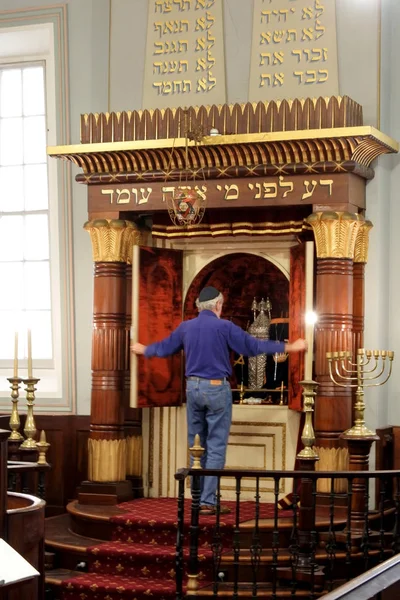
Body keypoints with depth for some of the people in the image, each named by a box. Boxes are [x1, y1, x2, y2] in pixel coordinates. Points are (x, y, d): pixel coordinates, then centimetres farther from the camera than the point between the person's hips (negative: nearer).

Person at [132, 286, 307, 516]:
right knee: (216, 447, -3)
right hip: (217, 389, -5)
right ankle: (208, 501, -6)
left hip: (193, 387, 5)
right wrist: (290, 347, -1)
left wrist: (144, 350, 42)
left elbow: (164, 347, 20)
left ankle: (197, 498, 16)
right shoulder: (224, 326, -9)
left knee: (197, 446, 13)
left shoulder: (186, 327, 6)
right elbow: (253, 346, -8)